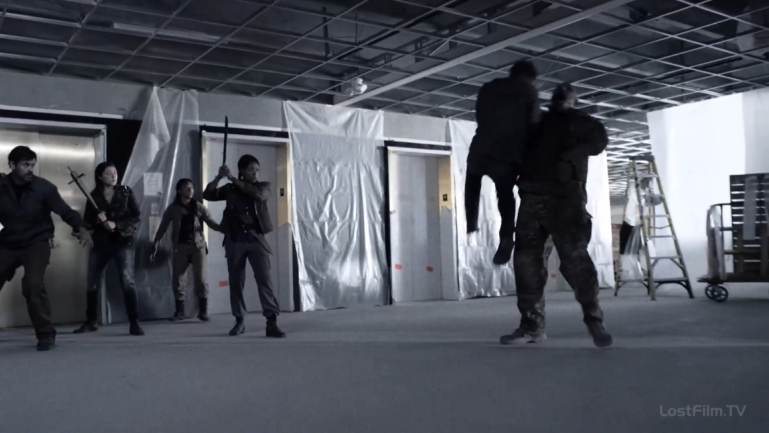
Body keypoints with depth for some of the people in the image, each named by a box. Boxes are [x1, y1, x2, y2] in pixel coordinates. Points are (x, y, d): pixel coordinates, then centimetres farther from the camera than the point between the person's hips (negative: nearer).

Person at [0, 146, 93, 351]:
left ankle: (46, 335, -8)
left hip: (36, 243, -3)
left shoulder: (44, 188, -13)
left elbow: (64, 210, -18)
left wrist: (81, 228, -34)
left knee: (33, 285, -21)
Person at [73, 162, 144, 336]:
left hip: (123, 241, -2)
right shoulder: (93, 196, 6)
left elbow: (137, 217, -2)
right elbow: (87, 221, 5)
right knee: (93, 284, 7)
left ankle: (134, 323, -13)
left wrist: (117, 225, -15)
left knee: (128, 282, -15)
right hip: (101, 243, 3)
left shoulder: (126, 192, 2)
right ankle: (90, 322, 23)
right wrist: (98, 221, -16)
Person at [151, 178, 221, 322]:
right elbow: (162, 228, 7)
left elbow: (211, 223, -1)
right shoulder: (173, 209, 7)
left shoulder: (199, 207, 7)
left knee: (200, 279, -8)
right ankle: (179, 311, 13)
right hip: (180, 247, 1)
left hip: (197, 245, -1)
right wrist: (155, 246, 1)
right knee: (178, 279, 2)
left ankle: (203, 311, -2)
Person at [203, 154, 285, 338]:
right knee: (236, 282, 6)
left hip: (256, 239, -1)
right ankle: (239, 321, 19)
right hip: (235, 240, 1)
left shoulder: (264, 186, 7)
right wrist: (219, 177, -12)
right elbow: (208, 195, 3)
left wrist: (233, 179, -15)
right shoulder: (230, 189, 9)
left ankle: (272, 323, -15)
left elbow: (257, 194, -15)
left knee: (265, 280, -10)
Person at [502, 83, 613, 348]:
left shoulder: (577, 121, 14)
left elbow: (599, 139, -4)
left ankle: (594, 321, -2)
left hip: (564, 197, -5)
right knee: (526, 259, -2)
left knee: (574, 258, -12)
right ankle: (532, 326, 2)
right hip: (531, 197, 5)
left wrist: (571, 155, -16)